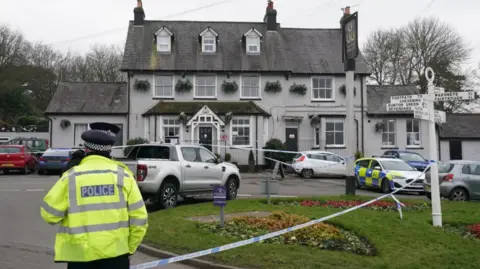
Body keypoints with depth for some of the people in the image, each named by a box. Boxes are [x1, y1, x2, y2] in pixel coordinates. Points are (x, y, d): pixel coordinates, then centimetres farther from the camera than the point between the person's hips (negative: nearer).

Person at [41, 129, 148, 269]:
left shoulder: (71, 177, -3)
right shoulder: (123, 175, -1)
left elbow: (49, 214, -2)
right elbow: (139, 218, -1)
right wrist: (130, 248, 11)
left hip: (80, 254, 0)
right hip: (115, 252, 1)